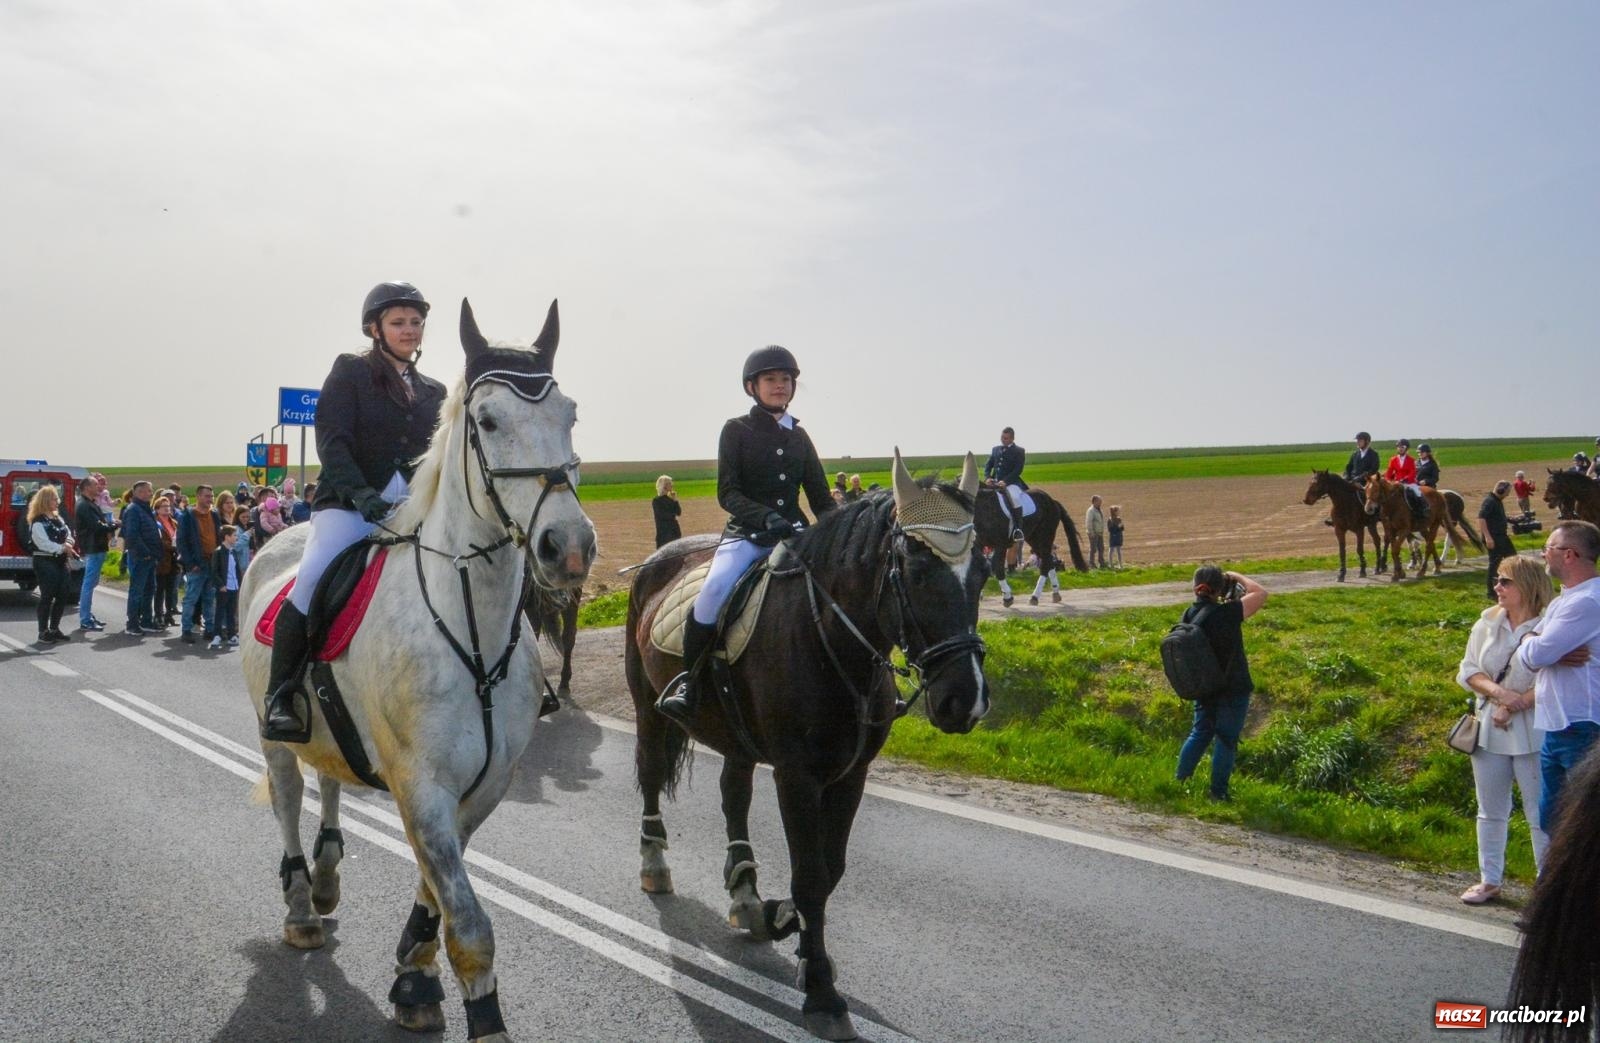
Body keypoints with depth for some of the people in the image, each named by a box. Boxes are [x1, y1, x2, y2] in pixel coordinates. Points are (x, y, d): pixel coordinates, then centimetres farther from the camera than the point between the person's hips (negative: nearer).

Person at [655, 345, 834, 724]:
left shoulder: (800, 436, 14)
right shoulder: (736, 430, 3)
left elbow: (821, 497, 15)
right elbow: (728, 493, -7)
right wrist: (767, 517, -23)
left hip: (795, 534, 5)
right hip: (747, 534, -4)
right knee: (715, 589, -32)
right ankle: (687, 681, -16)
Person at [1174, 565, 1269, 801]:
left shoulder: (1188, 615, -5)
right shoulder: (1226, 613, -24)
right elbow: (1260, 593, -20)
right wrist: (1236, 577, -5)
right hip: (1232, 689, -6)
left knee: (1200, 733, 21)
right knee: (1226, 739, 6)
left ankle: (1180, 781, 27)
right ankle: (1218, 792, 13)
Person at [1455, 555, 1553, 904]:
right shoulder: (1488, 622, 5)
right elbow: (1467, 671, 4)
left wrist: (1517, 704, -20)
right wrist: (1498, 692, -13)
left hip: (1533, 734, -6)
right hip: (1489, 730, 6)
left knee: (1541, 814, 0)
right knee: (1490, 811, 16)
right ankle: (1489, 880, 28)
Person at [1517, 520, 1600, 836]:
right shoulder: (1563, 601, 15)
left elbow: (1535, 654, -22)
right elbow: (1529, 655, 11)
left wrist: (1530, 642, 1)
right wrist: (1552, 653, -11)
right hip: (1557, 727, 10)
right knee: (1551, 819, 18)